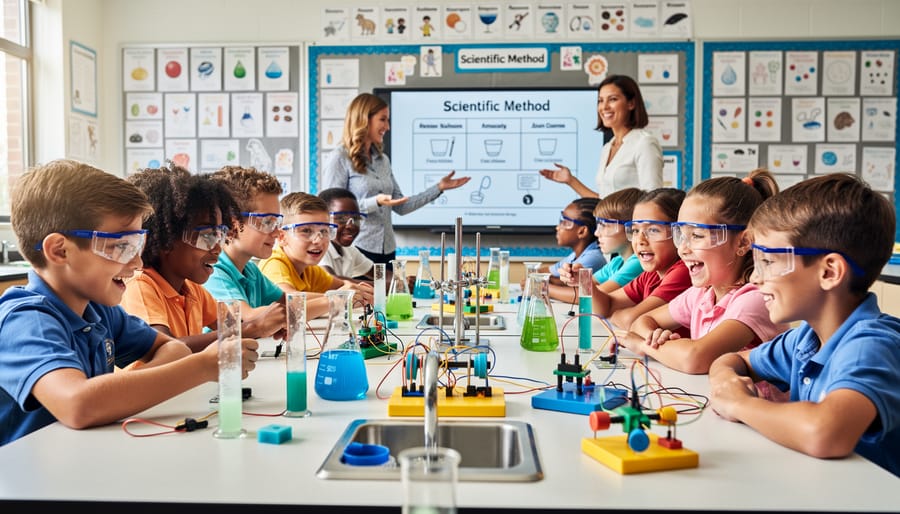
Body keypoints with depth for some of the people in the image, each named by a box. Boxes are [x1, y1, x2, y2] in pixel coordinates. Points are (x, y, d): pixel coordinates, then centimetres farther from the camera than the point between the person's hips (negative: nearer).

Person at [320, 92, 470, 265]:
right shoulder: (339, 159, -7)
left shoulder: (383, 160, 13)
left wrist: (438, 188, 9)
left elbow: (401, 206, 13)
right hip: (356, 250, -7)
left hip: (386, 250, 7)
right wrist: (375, 203, -22)